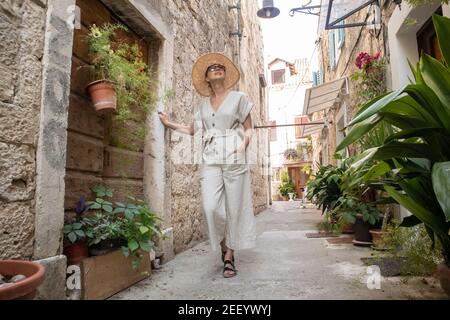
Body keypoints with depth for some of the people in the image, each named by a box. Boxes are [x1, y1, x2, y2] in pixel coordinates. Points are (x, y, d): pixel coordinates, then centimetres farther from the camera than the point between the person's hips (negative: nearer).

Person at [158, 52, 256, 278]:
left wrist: (243, 145, -9)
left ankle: (229, 258, 12)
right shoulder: (203, 103, 17)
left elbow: (248, 128, 8)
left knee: (234, 208, -1)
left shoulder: (238, 98, 9)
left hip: (234, 159, -2)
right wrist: (170, 124, 13)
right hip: (210, 160, 2)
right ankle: (224, 247, 15)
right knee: (211, 207, -12)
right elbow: (192, 130, 20)